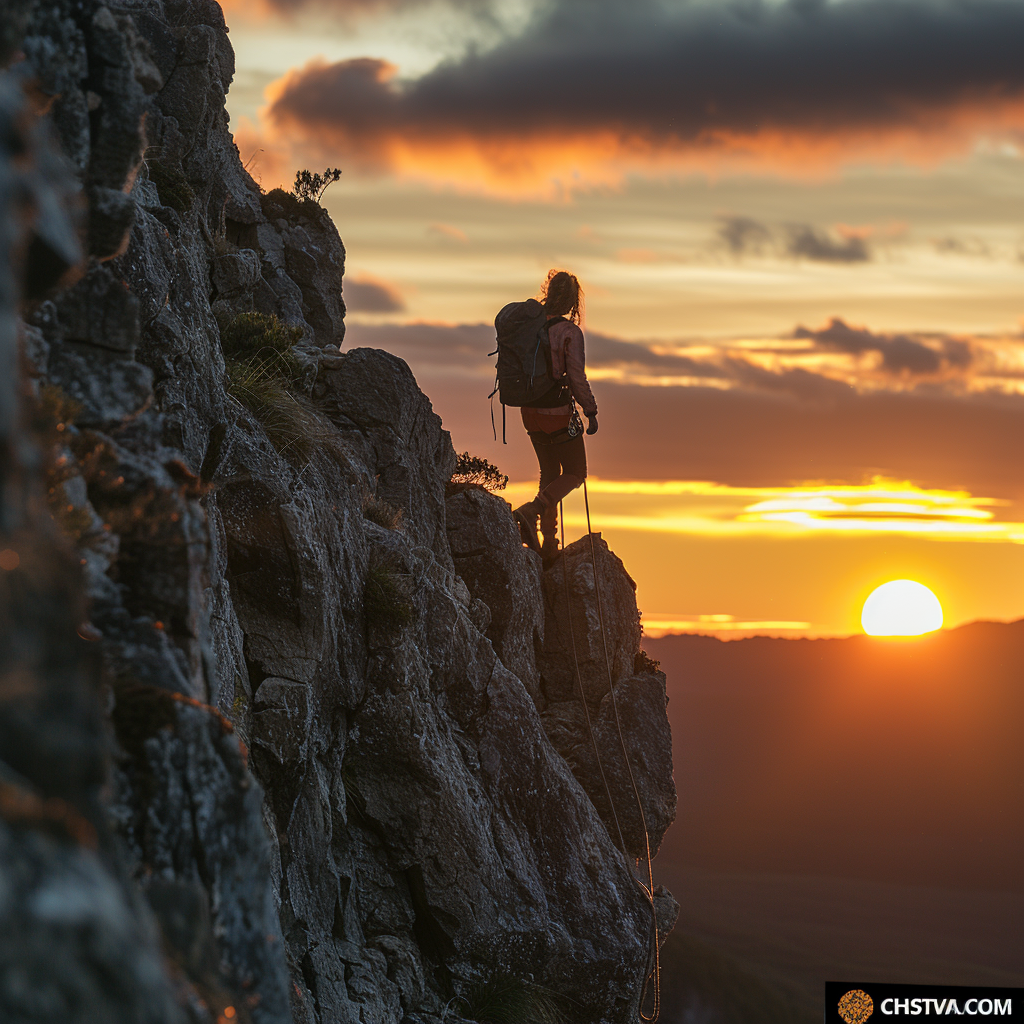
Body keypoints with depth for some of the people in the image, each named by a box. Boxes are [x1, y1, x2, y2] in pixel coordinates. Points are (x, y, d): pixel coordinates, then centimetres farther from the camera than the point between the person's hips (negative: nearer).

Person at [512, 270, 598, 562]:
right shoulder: (569, 332, -18)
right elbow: (577, 378, -18)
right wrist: (591, 412, -6)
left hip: (530, 411, 6)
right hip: (558, 413, -6)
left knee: (549, 472, 19)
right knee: (575, 473, 9)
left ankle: (548, 543, 19)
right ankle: (529, 512, -14)